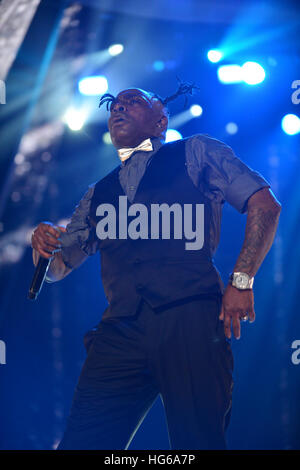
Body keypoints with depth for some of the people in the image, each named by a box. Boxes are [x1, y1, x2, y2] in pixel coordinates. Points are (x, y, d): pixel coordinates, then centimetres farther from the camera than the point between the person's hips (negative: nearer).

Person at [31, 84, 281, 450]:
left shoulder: (196, 153, 14)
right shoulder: (98, 194, 27)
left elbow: (265, 206, 5)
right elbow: (57, 268, 27)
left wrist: (241, 280, -6)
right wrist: (43, 243, 2)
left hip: (191, 323, -4)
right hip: (120, 332, 4)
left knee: (198, 442, -8)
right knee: (81, 442, -8)